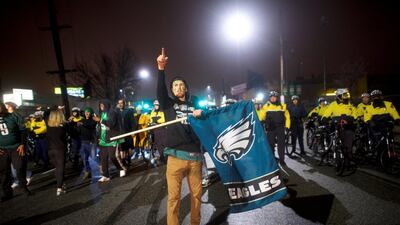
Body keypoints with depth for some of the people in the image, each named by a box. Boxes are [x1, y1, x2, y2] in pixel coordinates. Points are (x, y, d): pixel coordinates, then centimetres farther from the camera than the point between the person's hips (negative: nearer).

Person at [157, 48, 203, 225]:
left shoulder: (194, 105, 16)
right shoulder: (168, 104, 11)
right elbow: (160, 90, -7)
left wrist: (201, 114, -7)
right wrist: (161, 69, -21)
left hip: (195, 157, 2)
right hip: (176, 156, -2)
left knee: (196, 194, 10)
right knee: (173, 196, -1)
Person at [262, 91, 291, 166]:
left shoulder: (282, 106, 4)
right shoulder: (266, 106, 2)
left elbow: (287, 116, 9)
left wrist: (287, 126, 4)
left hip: (280, 128, 0)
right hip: (270, 128, 0)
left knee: (281, 144, 2)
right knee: (270, 144, 6)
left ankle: (281, 159, 13)